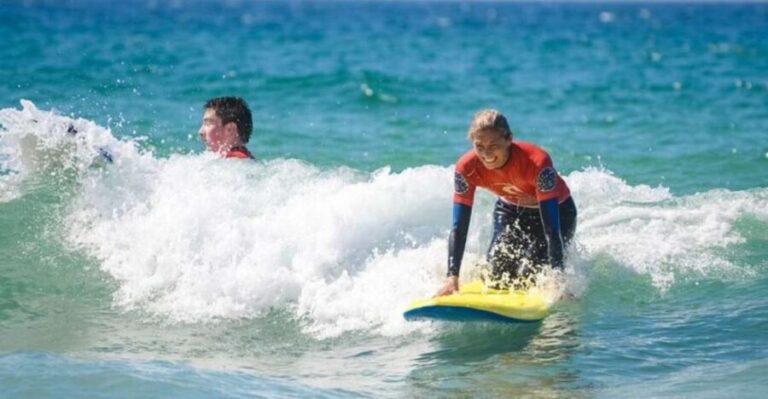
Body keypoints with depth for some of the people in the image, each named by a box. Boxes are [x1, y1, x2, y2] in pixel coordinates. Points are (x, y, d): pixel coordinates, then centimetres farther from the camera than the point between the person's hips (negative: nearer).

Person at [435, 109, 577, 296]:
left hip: (557, 209, -4)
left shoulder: (537, 162, -38)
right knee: (499, 277, -11)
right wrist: (452, 277, -33)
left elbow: (551, 227, -39)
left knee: (530, 275, -19)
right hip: (511, 210, 4)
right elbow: (459, 228, -24)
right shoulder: (467, 167, -28)